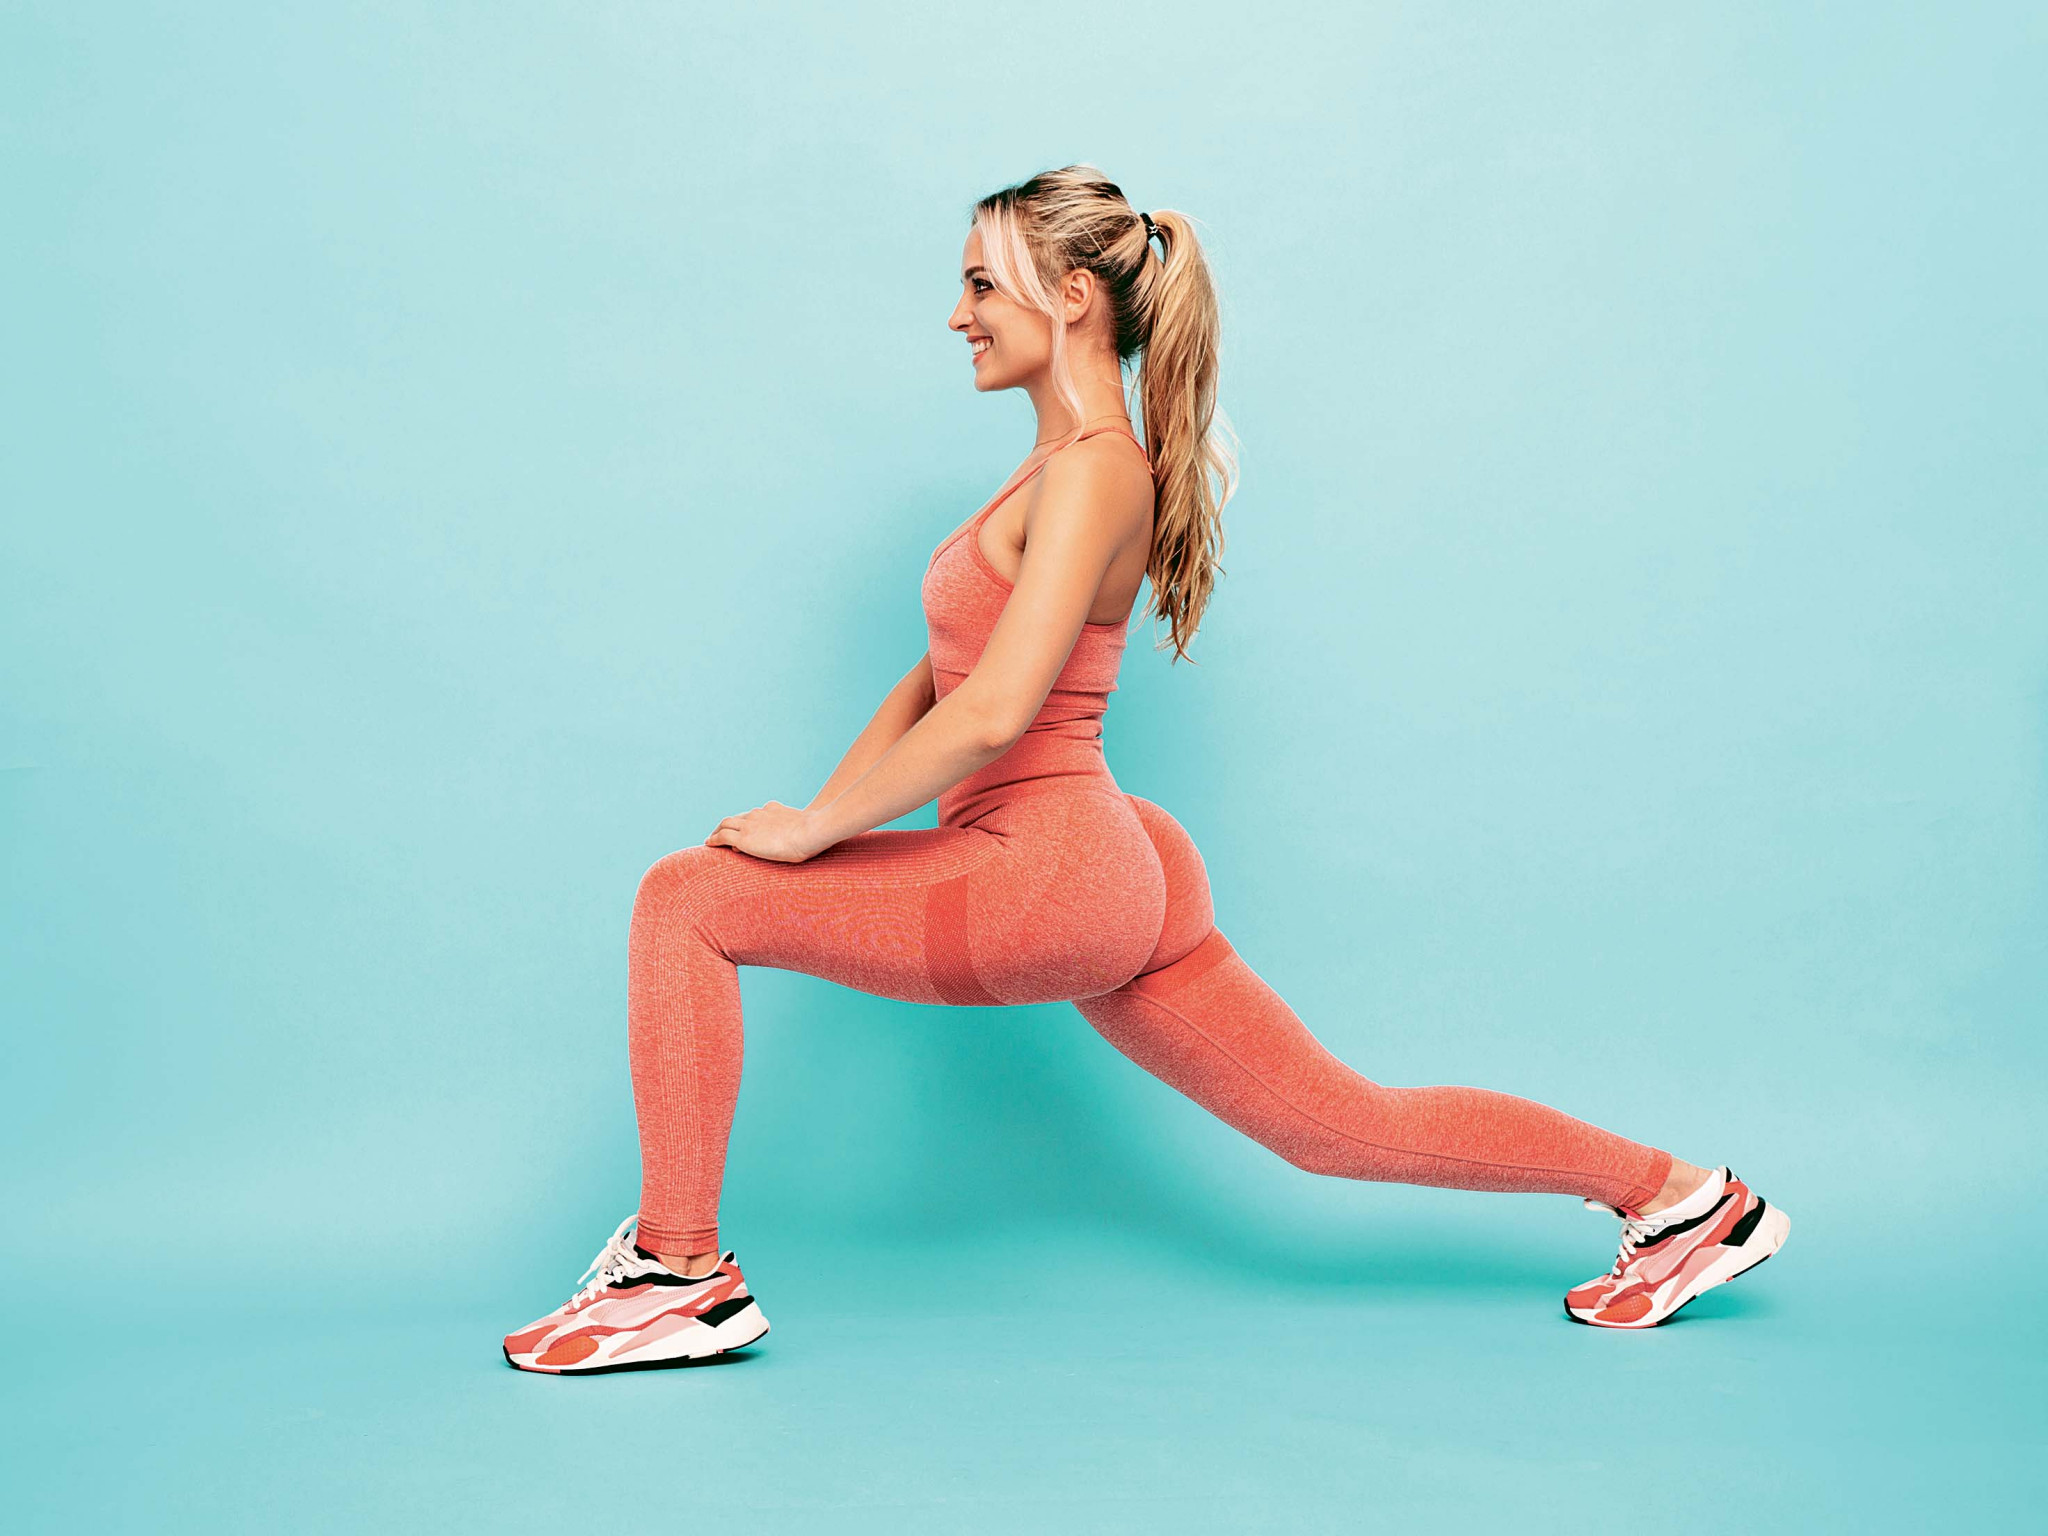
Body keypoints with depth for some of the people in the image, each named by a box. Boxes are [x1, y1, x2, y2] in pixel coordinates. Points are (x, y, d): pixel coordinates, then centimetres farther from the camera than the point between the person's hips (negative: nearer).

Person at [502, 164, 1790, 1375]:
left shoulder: (1094, 470, -13)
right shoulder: (1068, 460, 16)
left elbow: (993, 711, -23)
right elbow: (934, 680, 18)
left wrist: (813, 831, -14)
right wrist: (818, 815, 9)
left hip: (1049, 878, -10)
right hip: (1110, 876, 10)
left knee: (688, 900, -7)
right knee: (1342, 1125, 15)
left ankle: (682, 1273, 1)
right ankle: (1678, 1195, 24)